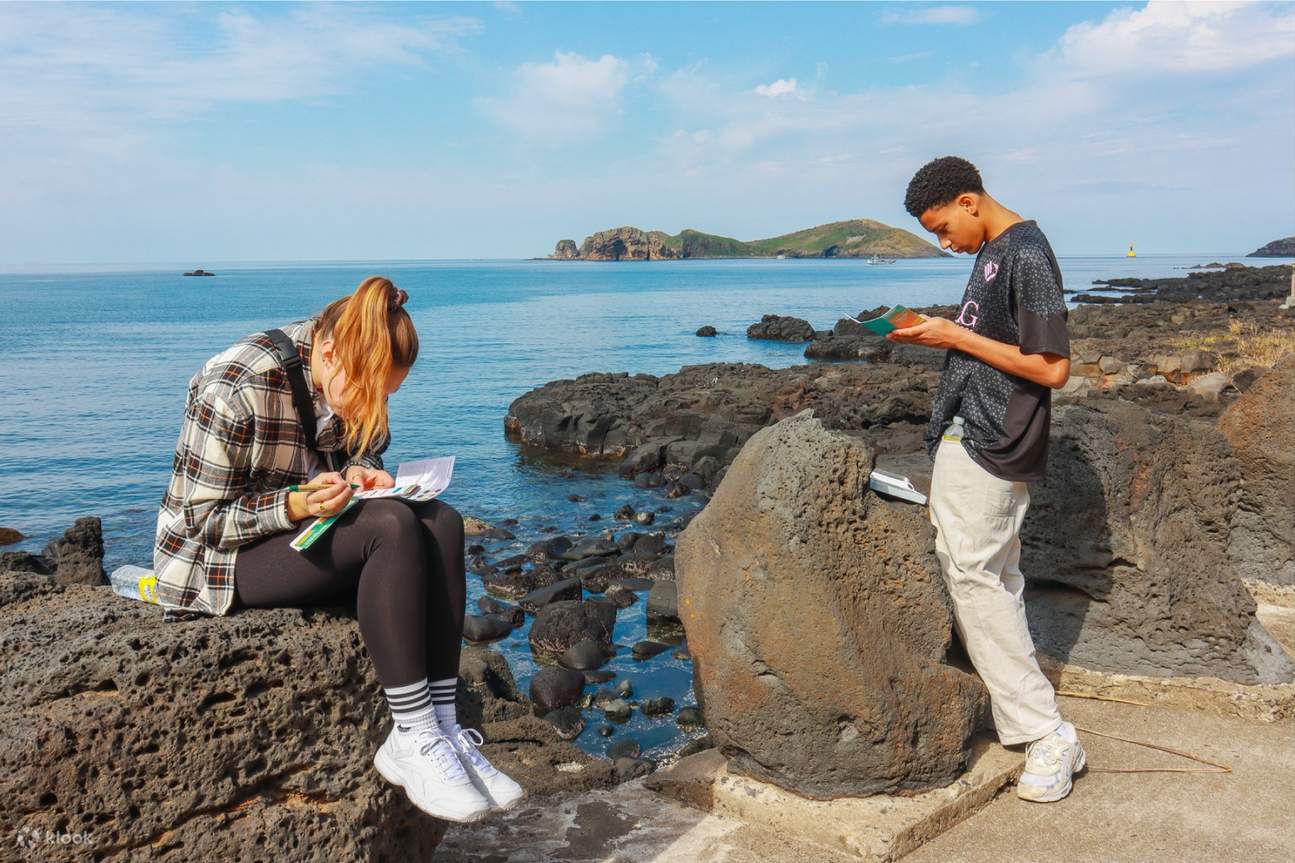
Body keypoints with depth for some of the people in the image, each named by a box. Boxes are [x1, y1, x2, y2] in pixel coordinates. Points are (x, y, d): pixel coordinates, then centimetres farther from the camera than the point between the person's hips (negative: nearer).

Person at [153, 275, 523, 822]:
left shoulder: (352, 380, -3)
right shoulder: (235, 390, -24)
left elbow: (362, 450, 13)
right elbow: (204, 519, -18)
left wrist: (362, 472, -11)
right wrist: (296, 505, -34)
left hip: (307, 530, 7)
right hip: (217, 558, -7)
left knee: (441, 523, -20)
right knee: (392, 527, -32)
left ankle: (440, 728, -21)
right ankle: (411, 741, -26)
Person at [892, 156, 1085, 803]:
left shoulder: (1026, 254, -16)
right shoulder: (992, 251, 15)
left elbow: (1051, 368, -21)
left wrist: (959, 337, -16)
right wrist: (938, 337, 8)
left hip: (986, 448, -10)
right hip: (975, 440, 10)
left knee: (973, 576, -8)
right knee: (993, 578, 12)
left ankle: (1048, 736, 0)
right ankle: (1019, 719, 21)